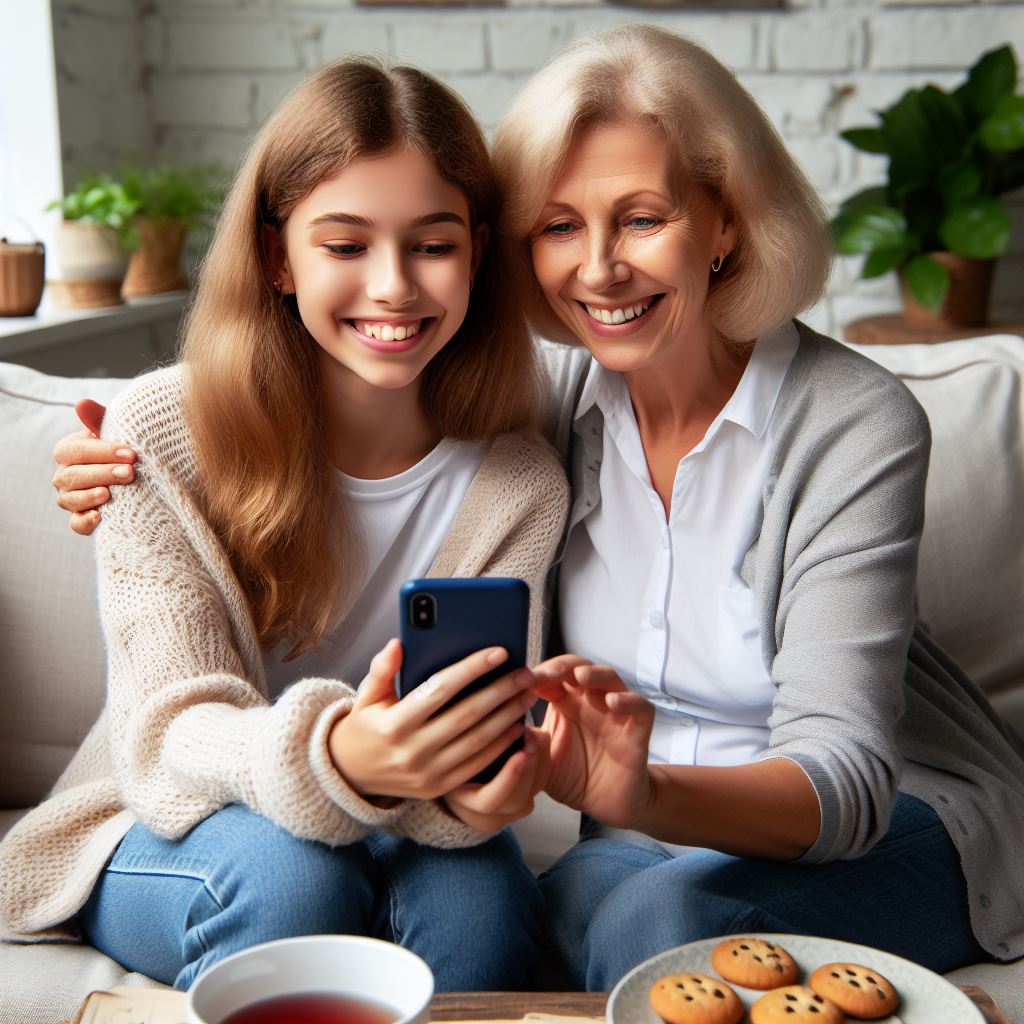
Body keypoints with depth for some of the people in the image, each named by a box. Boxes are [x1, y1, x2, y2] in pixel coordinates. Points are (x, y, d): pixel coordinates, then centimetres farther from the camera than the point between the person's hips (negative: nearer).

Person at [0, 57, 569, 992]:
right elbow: (167, 727, -20)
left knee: (480, 895, -31)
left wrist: (470, 786, -38)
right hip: (166, 840, -1)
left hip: (393, 833, 2)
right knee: (285, 870, -34)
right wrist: (332, 757, -44)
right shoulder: (163, 439, -16)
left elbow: (482, 728, -11)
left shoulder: (519, 483, -9)